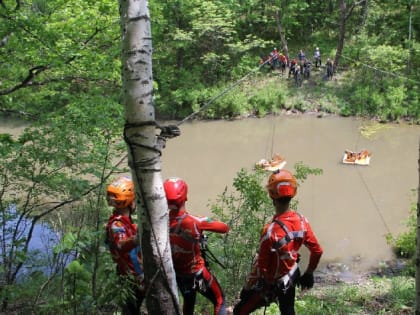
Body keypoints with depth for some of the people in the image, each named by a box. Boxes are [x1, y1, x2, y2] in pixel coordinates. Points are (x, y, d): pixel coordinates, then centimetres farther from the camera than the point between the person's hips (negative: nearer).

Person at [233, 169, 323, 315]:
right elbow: (317, 251, -3)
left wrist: (248, 289, -9)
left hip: (271, 284, -6)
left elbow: (261, 266, -24)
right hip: (290, 279, 6)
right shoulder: (302, 220, -13)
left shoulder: (270, 231, -32)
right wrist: (309, 273, 14)